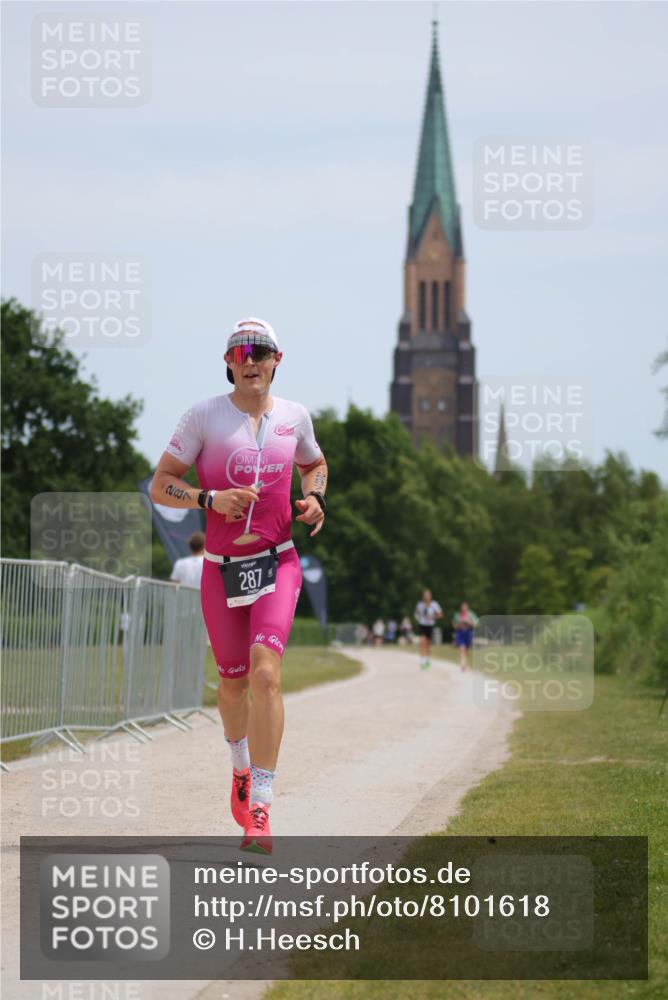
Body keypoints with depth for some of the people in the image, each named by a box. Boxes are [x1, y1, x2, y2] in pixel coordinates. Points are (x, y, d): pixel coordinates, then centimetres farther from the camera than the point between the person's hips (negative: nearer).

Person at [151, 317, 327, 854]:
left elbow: (315, 464, 25)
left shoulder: (294, 416, 4)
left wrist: (314, 498, 4)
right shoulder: (203, 416, -4)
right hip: (221, 568, 0)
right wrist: (211, 498, -19)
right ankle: (241, 767, 45)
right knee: (233, 680, 13)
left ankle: (260, 810, -19)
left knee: (265, 673, -19)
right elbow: (160, 486, -3)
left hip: (277, 563, 0)